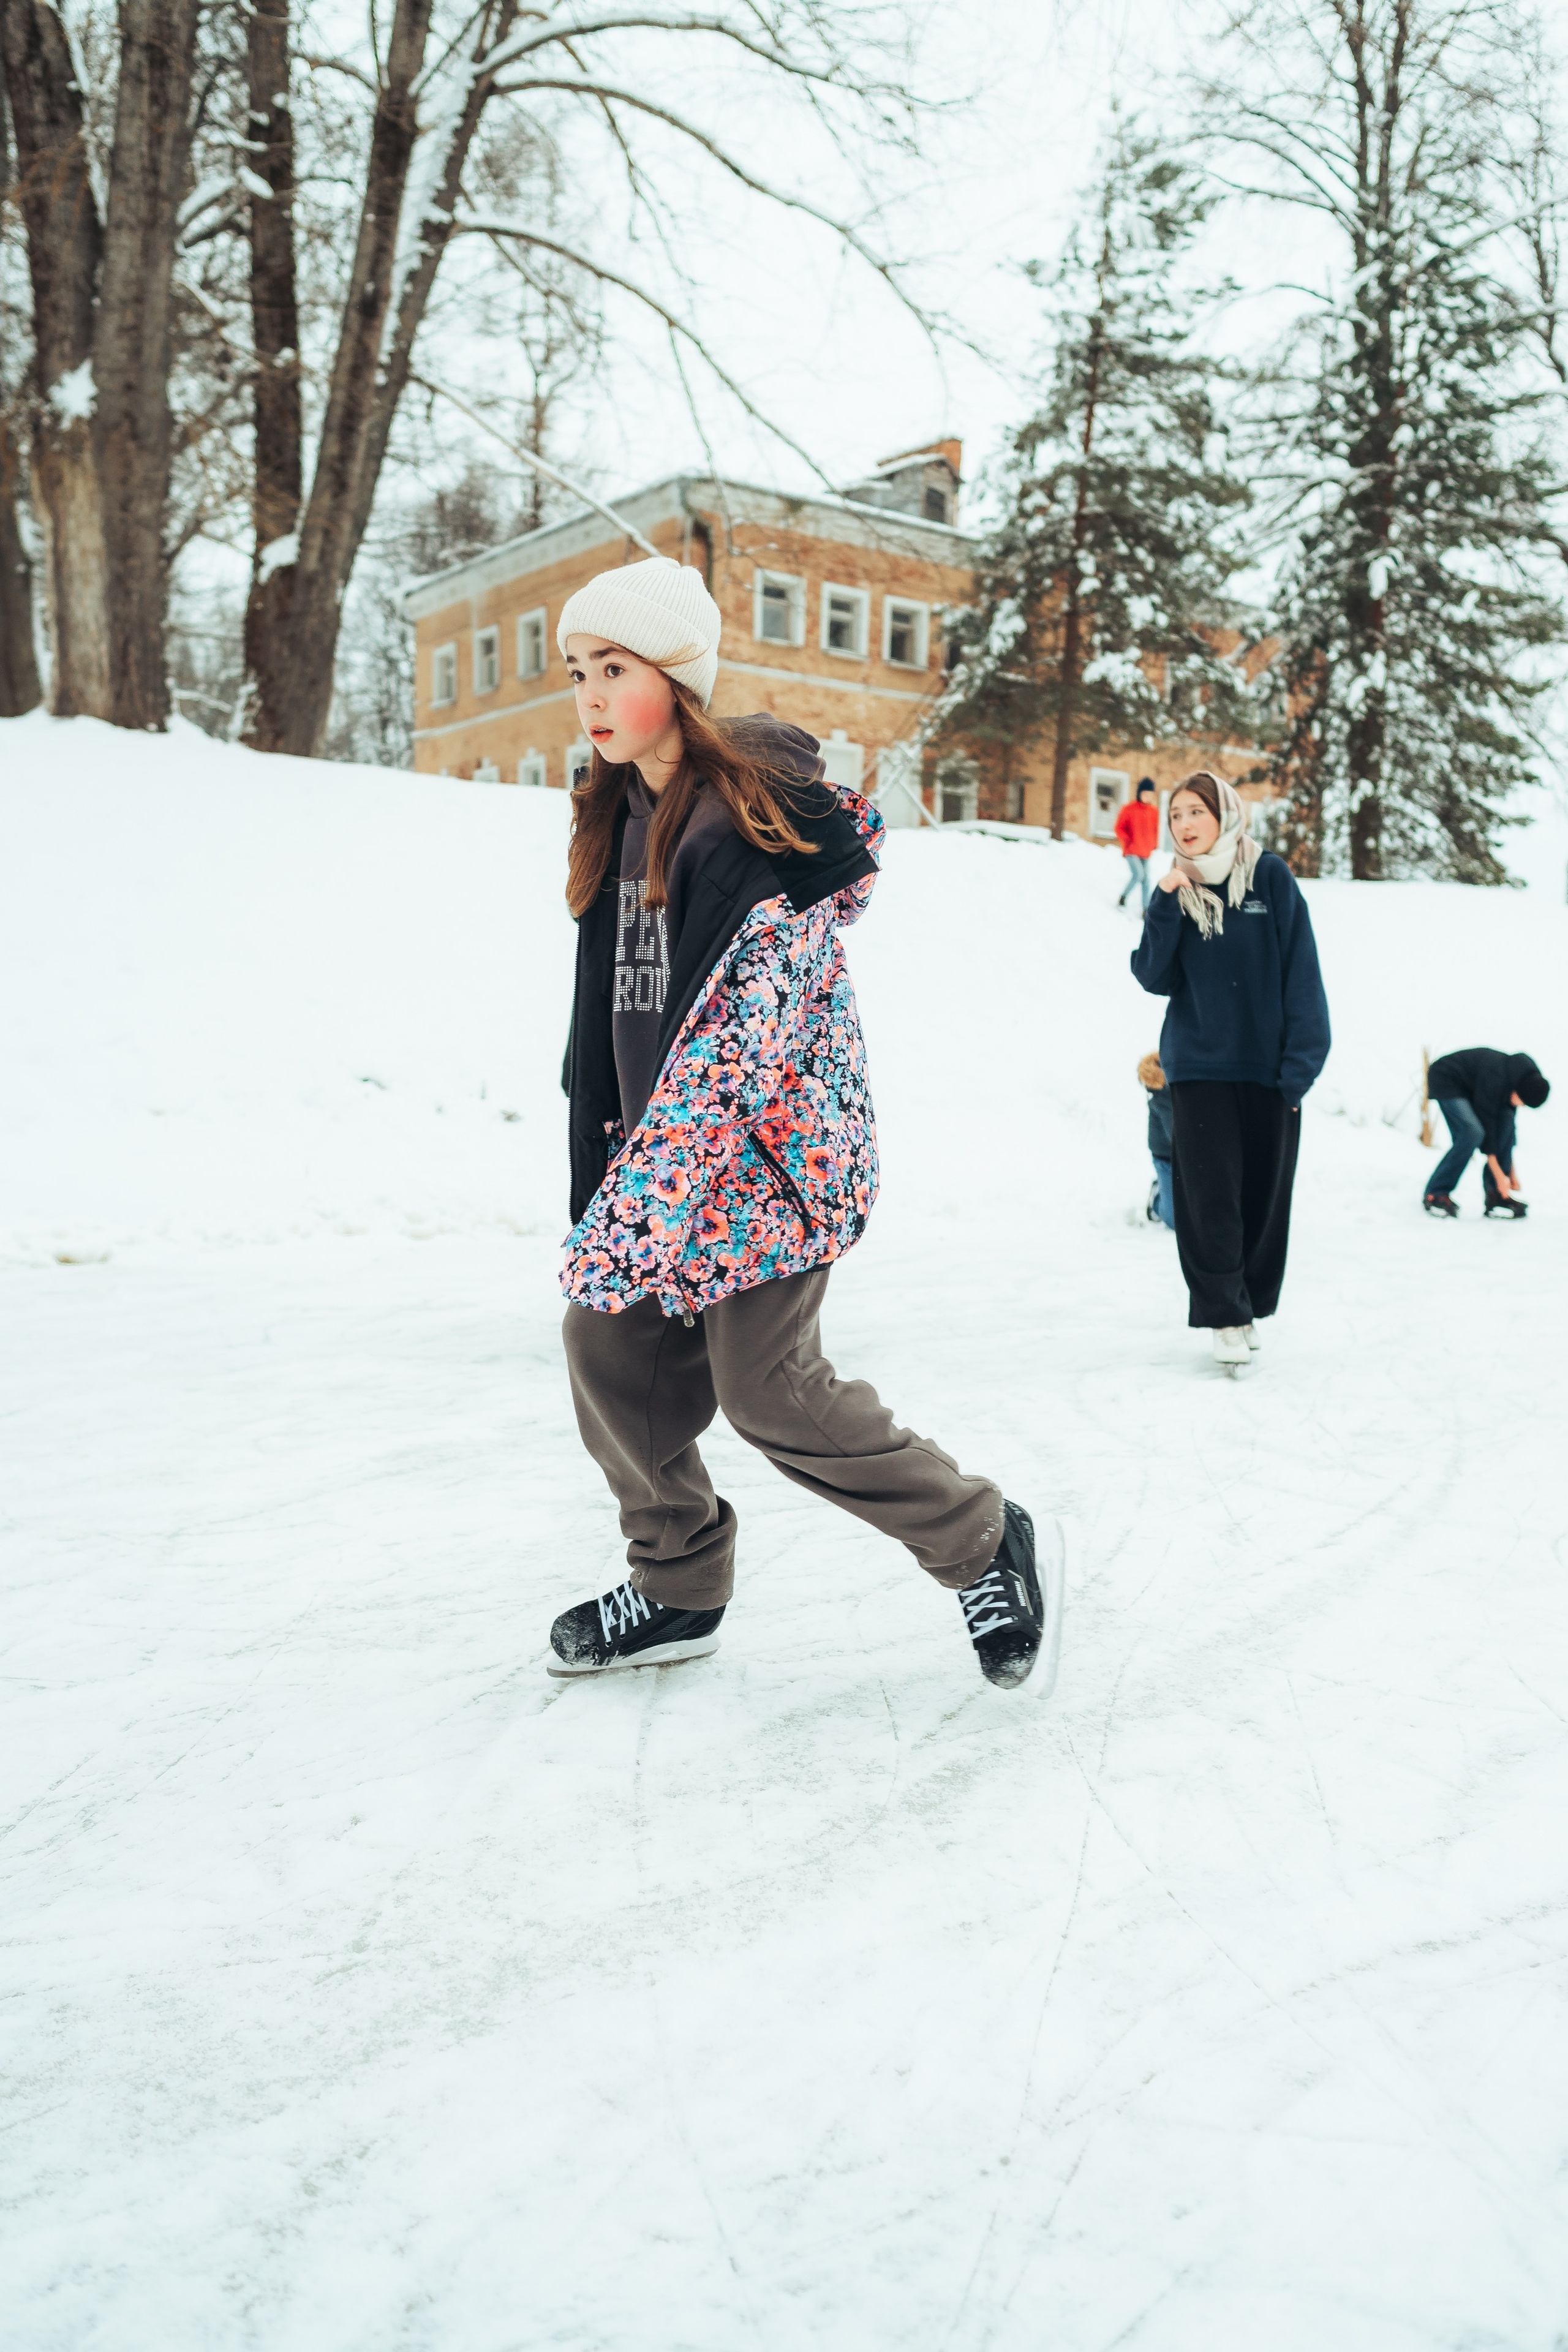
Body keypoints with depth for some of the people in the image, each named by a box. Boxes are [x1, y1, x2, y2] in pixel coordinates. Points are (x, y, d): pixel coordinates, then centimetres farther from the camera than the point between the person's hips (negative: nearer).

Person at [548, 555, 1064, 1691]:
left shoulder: (765, 804, -14)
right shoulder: (617, 816, 12)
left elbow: (765, 1000, -21)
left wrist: (662, 1169, -25)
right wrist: (599, 1173, 16)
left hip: (766, 1141, -8)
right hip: (654, 1144, 8)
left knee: (767, 1386, -9)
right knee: (610, 1351, 7)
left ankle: (991, 1546, 8)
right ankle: (680, 1591, 26)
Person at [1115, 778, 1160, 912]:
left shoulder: (1154, 810, 4)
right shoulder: (1128, 809, -7)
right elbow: (1119, 828, -2)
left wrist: (1154, 846, 11)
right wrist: (1127, 841, -15)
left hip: (1146, 852, 4)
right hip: (1131, 851, -4)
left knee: (1146, 879, 3)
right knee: (1138, 874, -19)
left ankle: (1146, 909, 7)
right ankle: (1123, 896, 3)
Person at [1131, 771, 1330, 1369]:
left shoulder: (1271, 877, -2)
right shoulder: (1176, 891, 7)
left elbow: (1301, 974, -4)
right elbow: (1154, 978, -2)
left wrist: (1300, 1063, -9)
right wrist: (1165, 906, -13)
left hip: (1268, 1066, -1)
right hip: (1200, 1066, 1)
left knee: (1265, 1190, 6)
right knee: (1210, 1193, -6)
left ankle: (1252, 1304, 22)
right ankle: (1225, 1317, 0)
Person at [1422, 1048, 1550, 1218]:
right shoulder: (1494, 1080, -34)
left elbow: (1508, 1126, 1)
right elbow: (1486, 1124, -28)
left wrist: (1512, 1173, 3)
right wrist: (1499, 1176, -23)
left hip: (1469, 1086, 8)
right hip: (1445, 1080, -8)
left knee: (1506, 1120, -11)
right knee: (1472, 1133, -26)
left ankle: (1496, 1196, -9)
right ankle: (1435, 1195, -17)